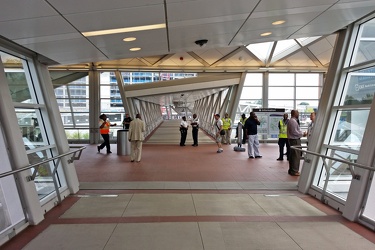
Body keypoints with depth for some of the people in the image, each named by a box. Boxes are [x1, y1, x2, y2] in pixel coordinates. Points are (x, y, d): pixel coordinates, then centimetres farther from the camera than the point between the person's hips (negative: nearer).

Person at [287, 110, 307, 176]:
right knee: (296, 156, -7)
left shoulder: (291, 121, 17)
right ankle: (294, 171, -4)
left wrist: (302, 133, 14)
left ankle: (291, 170, 23)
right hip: (295, 140, -11)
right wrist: (302, 134, -11)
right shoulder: (293, 121, -17)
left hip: (292, 140, 11)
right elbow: (294, 132, -21)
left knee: (292, 155, 15)